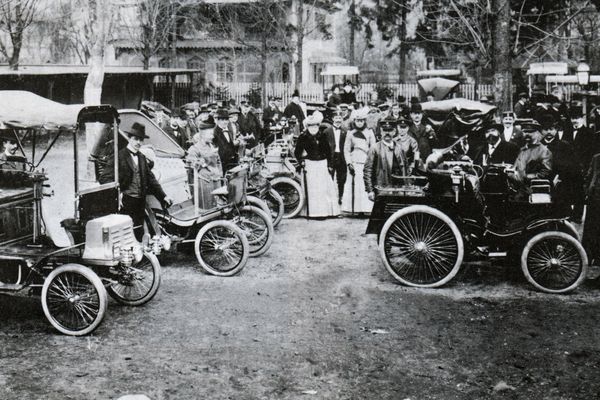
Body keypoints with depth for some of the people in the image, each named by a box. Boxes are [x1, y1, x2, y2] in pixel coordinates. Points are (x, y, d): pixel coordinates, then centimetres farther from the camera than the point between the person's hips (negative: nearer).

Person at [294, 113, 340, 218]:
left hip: (323, 164, 3)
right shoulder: (303, 137, -1)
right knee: (312, 189, -4)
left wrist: (330, 165, 6)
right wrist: (301, 161, -8)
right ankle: (314, 212, 0)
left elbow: (328, 150, 12)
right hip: (310, 165, -3)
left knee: (325, 188, 2)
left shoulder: (323, 135, 9)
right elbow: (297, 152, 4)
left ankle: (325, 211, 8)